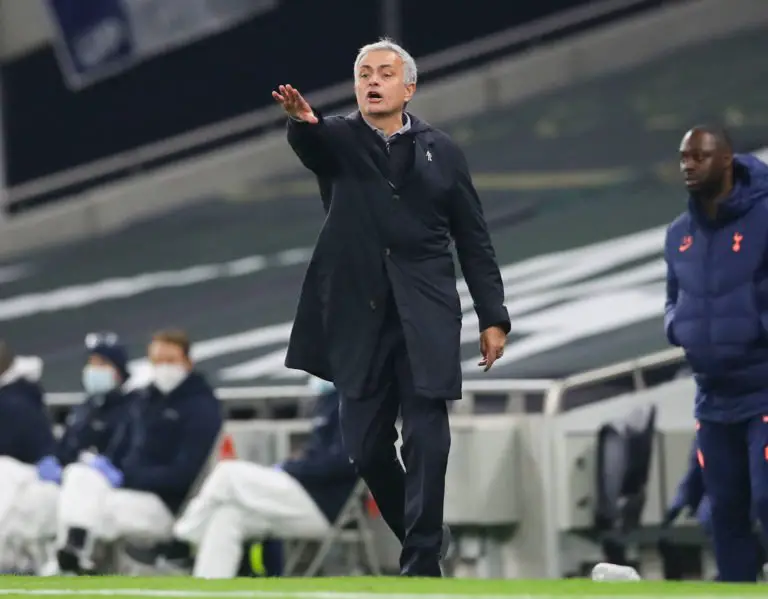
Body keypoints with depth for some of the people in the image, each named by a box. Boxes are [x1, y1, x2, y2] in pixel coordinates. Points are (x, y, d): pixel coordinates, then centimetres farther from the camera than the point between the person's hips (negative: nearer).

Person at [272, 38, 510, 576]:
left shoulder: (441, 151, 7)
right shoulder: (337, 140, 5)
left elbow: (474, 240, 8)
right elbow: (309, 142, -21)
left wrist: (493, 316, 2)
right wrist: (303, 120, -46)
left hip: (426, 314, -1)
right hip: (360, 313, 1)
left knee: (427, 440, -9)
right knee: (365, 442, 5)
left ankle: (422, 563, -6)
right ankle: (417, 533, 26)